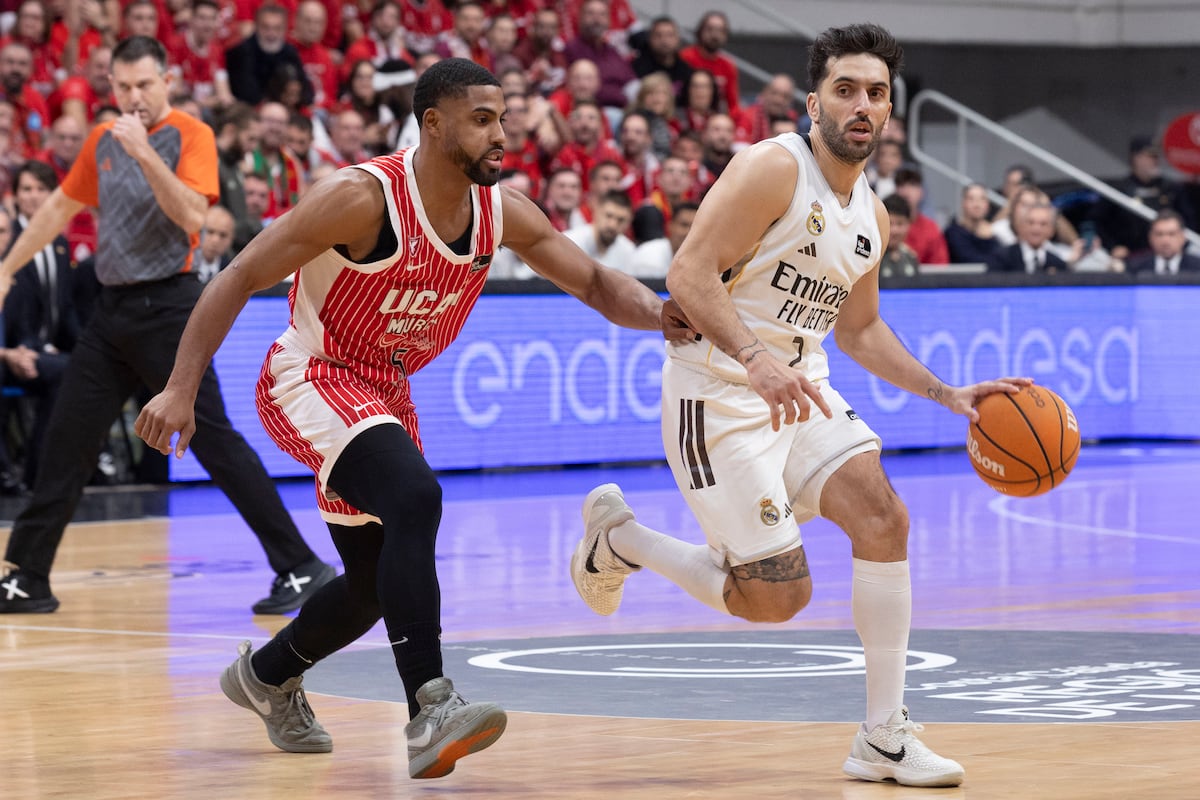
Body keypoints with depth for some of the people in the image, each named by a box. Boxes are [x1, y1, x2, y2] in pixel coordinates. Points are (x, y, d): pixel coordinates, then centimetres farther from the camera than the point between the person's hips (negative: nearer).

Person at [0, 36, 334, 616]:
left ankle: (300, 568, -7)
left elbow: (191, 215, -21)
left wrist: (145, 152, -26)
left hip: (167, 308, -7)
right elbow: (60, 207, 24)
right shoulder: (104, 140, 12)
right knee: (66, 440, 6)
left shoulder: (189, 135, -7)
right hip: (112, 308, 7)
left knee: (214, 440, -10)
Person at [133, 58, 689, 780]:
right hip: (311, 379, -8)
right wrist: (182, 388, -25)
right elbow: (240, 278, -20)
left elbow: (595, 284, 1)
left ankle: (266, 677, 44)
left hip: (384, 393, 8)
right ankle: (430, 712, -38)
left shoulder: (502, 211, -5)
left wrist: (658, 314, -22)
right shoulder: (364, 197, -24)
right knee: (415, 496, -33)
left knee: (379, 580, 15)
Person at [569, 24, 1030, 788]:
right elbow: (690, 274, -23)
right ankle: (617, 535, 17)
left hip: (799, 385, 8)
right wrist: (755, 360, -37)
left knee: (884, 518, -12)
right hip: (717, 391, -8)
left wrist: (949, 395, 12)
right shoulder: (773, 168, -16)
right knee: (776, 598, -8)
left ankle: (885, 739, -5)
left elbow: (860, 329, 22)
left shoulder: (872, 216, 9)